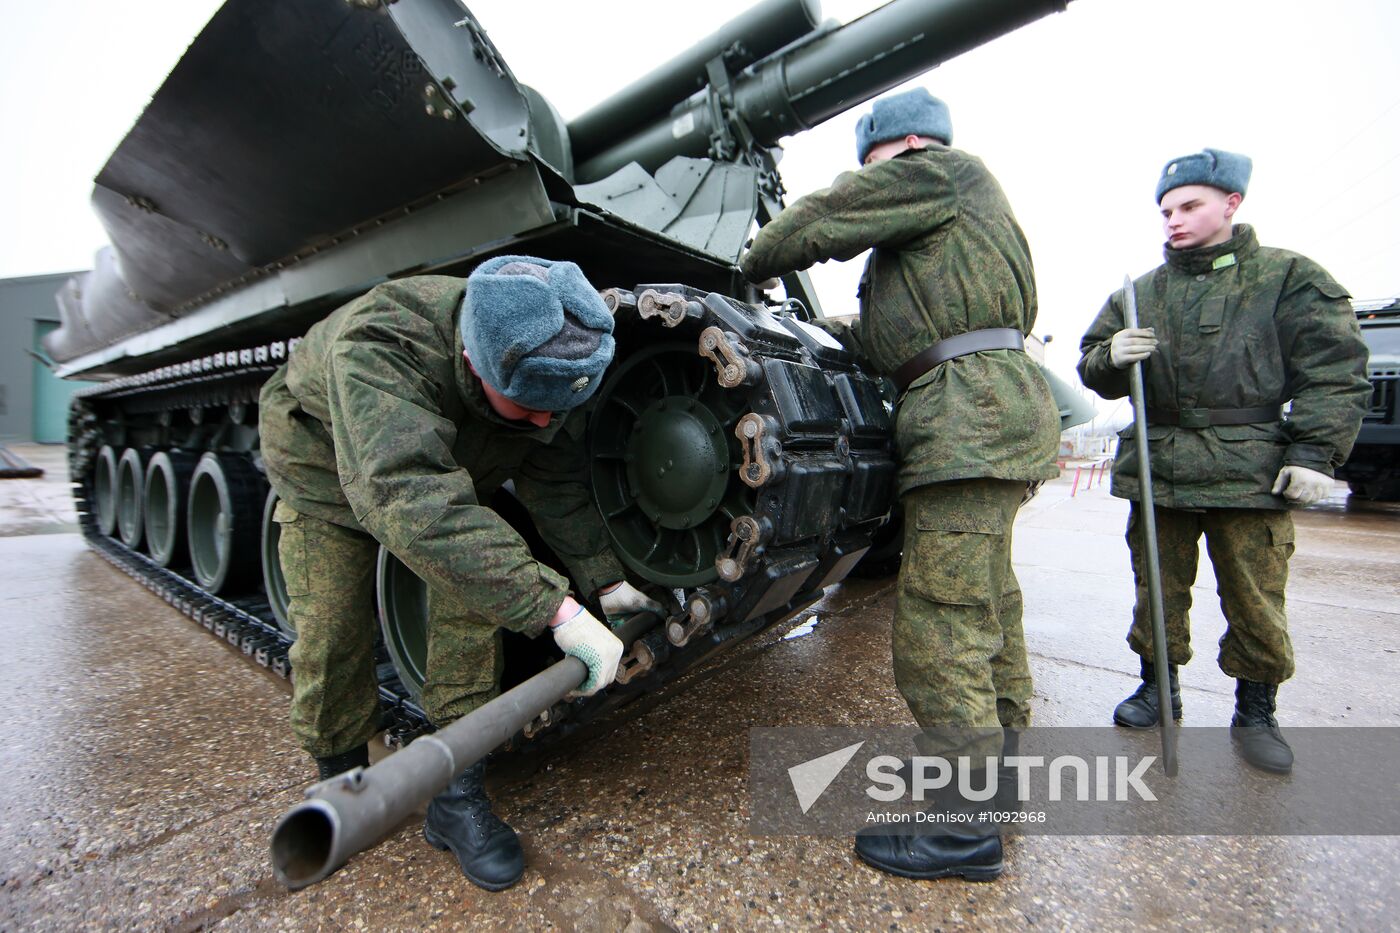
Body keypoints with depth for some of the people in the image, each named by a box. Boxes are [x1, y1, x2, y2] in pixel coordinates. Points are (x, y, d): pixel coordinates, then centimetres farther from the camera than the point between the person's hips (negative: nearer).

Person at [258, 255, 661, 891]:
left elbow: (558, 483, -15)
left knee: (476, 594, -15)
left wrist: (605, 579, -19)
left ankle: (457, 797, 0)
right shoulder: (375, 351, -45)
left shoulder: (544, 367, -27)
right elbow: (409, 500, -57)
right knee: (330, 631, -8)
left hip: (449, 472, 3)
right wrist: (553, 608, -60)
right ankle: (340, 782, 21)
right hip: (325, 470, -2)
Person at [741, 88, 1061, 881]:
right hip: (988, 419, 11)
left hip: (970, 418, -11)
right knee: (987, 606, 16)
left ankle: (963, 827, 1)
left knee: (941, 623, -10)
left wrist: (748, 268, 14)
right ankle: (997, 758, 31)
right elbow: (891, 335, 26)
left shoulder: (939, 170, 3)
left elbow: (820, 220, -1)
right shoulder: (956, 216, 32)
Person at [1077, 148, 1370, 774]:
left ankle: (1256, 710, 24)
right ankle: (1159, 687, 29)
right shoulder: (1140, 293, 12)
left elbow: (1334, 371, 2)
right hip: (1155, 469, 3)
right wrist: (1111, 357, -10)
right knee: (1158, 589, 12)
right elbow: (1092, 369, 14)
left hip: (1250, 473, -2)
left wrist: (1314, 452, -7)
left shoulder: (1288, 278, 4)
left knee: (1256, 599, 5)